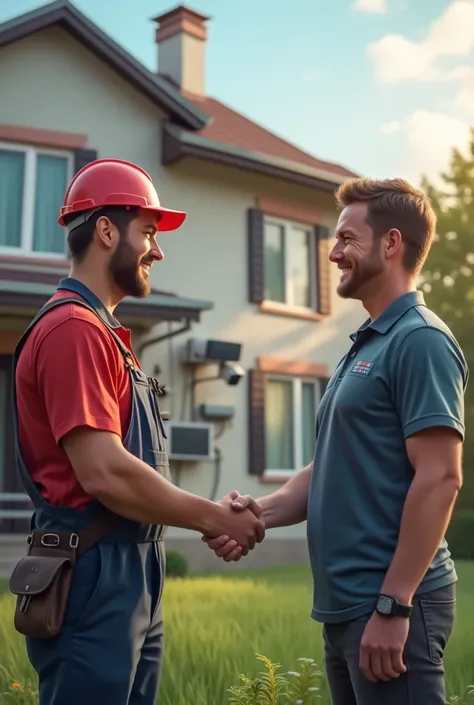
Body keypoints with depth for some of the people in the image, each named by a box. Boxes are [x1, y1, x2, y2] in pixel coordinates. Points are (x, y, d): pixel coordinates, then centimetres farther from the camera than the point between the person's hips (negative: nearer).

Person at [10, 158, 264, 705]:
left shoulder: (101, 331, 16)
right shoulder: (74, 328, -15)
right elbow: (104, 474, -22)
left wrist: (212, 516, 9)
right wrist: (213, 518, -11)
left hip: (130, 578, 10)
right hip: (93, 577, -10)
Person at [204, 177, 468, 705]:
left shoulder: (420, 340, -13)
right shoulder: (364, 347, 15)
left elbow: (439, 477, -20)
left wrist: (393, 606, -21)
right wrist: (264, 511, -1)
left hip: (391, 606, -9)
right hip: (344, 606, 9)